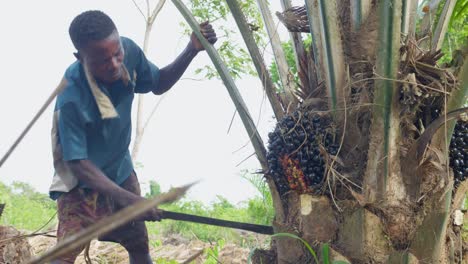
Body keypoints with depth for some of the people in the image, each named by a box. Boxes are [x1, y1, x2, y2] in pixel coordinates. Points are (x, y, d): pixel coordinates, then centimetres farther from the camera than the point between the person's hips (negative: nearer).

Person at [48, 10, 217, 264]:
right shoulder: (71, 97, -34)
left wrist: (191, 50, -11)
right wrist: (126, 198, -36)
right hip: (83, 183, -6)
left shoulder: (129, 51, -16)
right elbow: (78, 163, -27)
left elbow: (158, 84, 4)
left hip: (121, 172, 6)